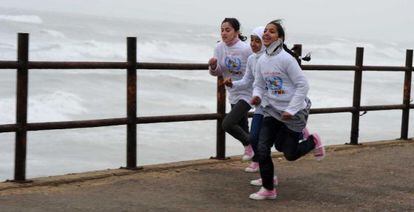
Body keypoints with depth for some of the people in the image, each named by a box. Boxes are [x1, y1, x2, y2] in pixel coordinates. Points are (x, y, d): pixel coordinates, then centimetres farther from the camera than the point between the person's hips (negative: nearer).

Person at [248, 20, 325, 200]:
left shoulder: (286, 59, -19)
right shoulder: (261, 61, 0)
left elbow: (303, 85, -17)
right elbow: (259, 84, 12)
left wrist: (291, 110, -19)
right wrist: (257, 96, -12)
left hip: (294, 112, -5)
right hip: (273, 111, 5)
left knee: (289, 154, 3)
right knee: (262, 149, -5)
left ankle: (313, 141, 34)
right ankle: (268, 189, 11)